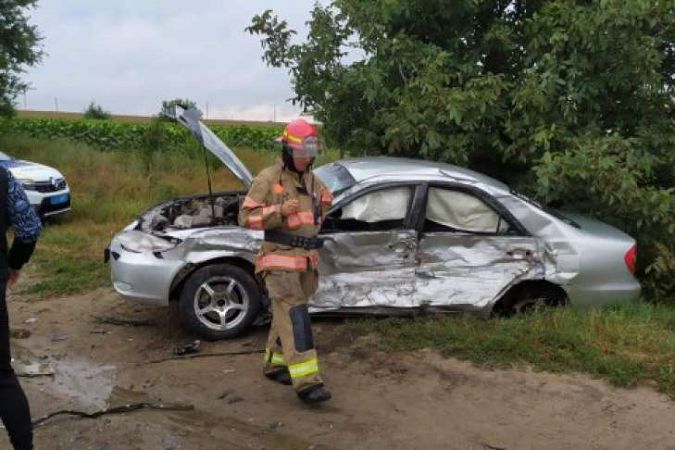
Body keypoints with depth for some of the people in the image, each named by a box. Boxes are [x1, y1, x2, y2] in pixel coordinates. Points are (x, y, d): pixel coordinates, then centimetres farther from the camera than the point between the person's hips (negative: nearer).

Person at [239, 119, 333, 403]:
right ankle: (306, 382, -14)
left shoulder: (311, 179, 11)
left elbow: (325, 197, 31)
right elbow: (246, 217, -11)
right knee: (295, 318, -12)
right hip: (281, 260, -7)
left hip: (307, 259, 7)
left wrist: (314, 222, 14)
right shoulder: (268, 179, -9)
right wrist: (280, 211, -22)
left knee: (286, 315, 14)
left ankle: (274, 364, 29)